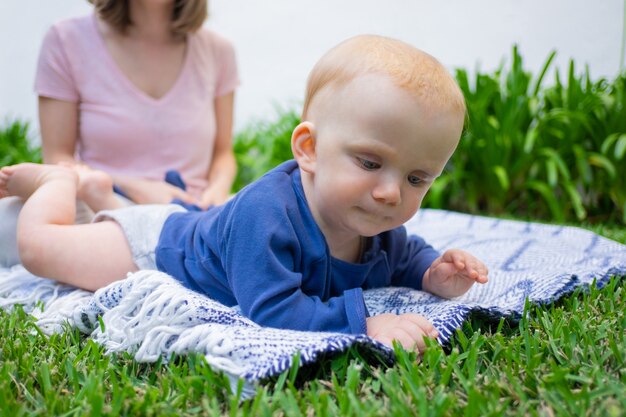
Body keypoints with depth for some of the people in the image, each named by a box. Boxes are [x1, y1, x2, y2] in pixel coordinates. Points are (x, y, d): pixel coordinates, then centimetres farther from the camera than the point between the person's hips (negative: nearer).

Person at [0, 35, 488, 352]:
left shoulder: (382, 230, -21)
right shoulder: (266, 212, -47)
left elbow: (407, 256, 1)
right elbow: (273, 310, -50)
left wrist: (434, 274, -22)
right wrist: (364, 320, -56)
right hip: (153, 247, -7)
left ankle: (97, 187, 55)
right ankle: (60, 179, 35)